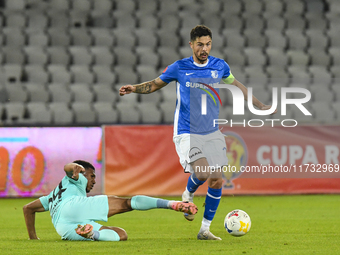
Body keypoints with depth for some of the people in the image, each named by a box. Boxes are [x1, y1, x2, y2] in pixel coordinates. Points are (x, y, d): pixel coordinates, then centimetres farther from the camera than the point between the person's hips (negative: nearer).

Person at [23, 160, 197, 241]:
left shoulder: (53, 196, 50)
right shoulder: (75, 180, 32)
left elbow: (28, 208, 46)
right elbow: (68, 168, 8)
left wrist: (33, 238, 42)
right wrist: (76, 168, -16)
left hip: (64, 228, 5)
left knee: (121, 235, 0)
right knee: (127, 203, -4)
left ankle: (92, 233, -34)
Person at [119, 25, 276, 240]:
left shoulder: (220, 66, 3)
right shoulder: (179, 68, -4)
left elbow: (236, 85, 20)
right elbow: (156, 84, 9)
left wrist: (260, 106, 21)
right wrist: (134, 89, -8)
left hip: (212, 132, 4)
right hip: (187, 132, -4)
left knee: (217, 181, -2)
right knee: (203, 173, -25)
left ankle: (205, 229, 11)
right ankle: (189, 195, 11)